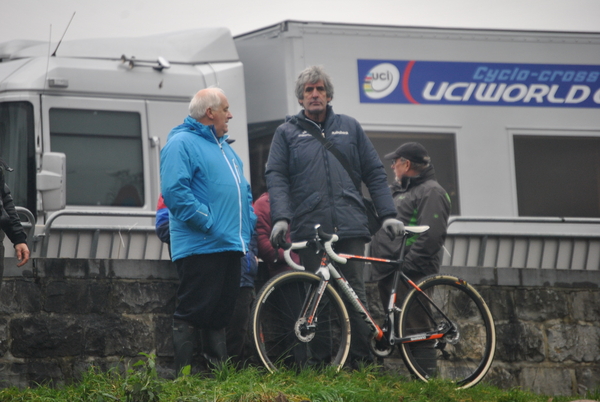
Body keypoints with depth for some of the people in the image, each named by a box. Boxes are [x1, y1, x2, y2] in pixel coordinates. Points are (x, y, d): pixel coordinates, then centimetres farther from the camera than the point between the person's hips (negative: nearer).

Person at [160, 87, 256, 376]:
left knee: (221, 314, 13)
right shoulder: (182, 143, -8)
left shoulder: (223, 146, 23)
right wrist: (209, 223, -20)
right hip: (200, 246, -9)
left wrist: (249, 223, 14)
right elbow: (175, 191, -20)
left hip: (231, 246, 9)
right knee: (191, 314, -8)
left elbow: (243, 190, 30)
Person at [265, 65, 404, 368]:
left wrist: (388, 215, 7)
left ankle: (362, 359, -4)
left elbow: (374, 173, 16)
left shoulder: (349, 127, 17)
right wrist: (281, 218, -13)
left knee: (355, 293, -5)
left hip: (350, 228, 1)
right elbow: (276, 177, 3)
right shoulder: (287, 133, 12)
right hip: (309, 227, -1)